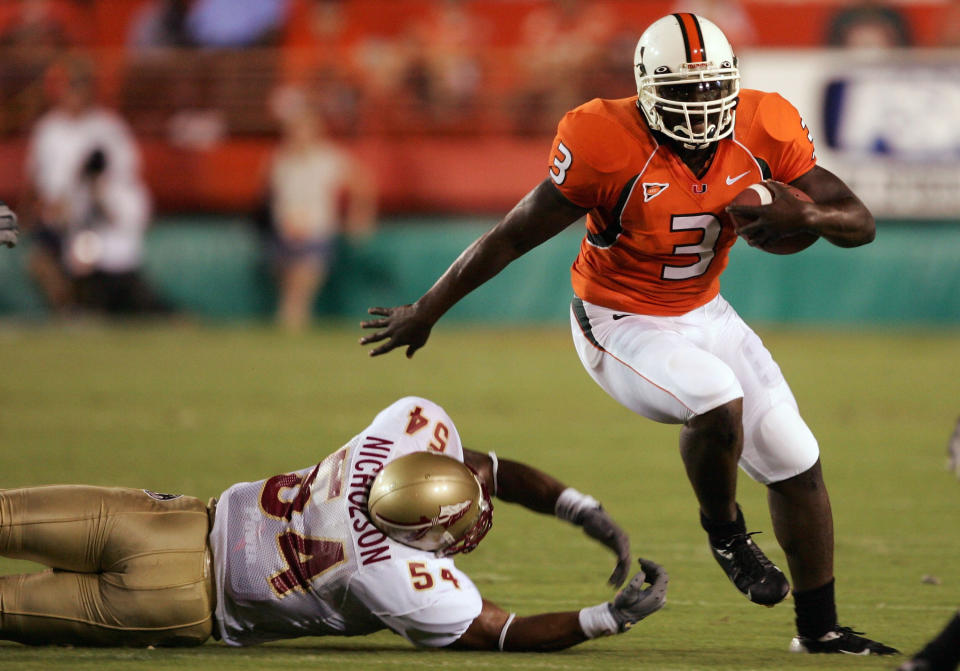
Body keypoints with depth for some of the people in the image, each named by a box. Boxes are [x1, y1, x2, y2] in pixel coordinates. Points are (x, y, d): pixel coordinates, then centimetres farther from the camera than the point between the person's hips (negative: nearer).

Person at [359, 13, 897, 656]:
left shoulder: (763, 131, -14)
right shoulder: (609, 148, -26)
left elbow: (861, 223, -10)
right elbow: (514, 235, -16)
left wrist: (807, 216, -33)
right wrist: (426, 311, -8)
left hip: (704, 312, 6)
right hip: (621, 326, -6)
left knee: (797, 466, 2)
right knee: (718, 403, -33)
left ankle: (820, 629, 19)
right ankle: (723, 529, -1)